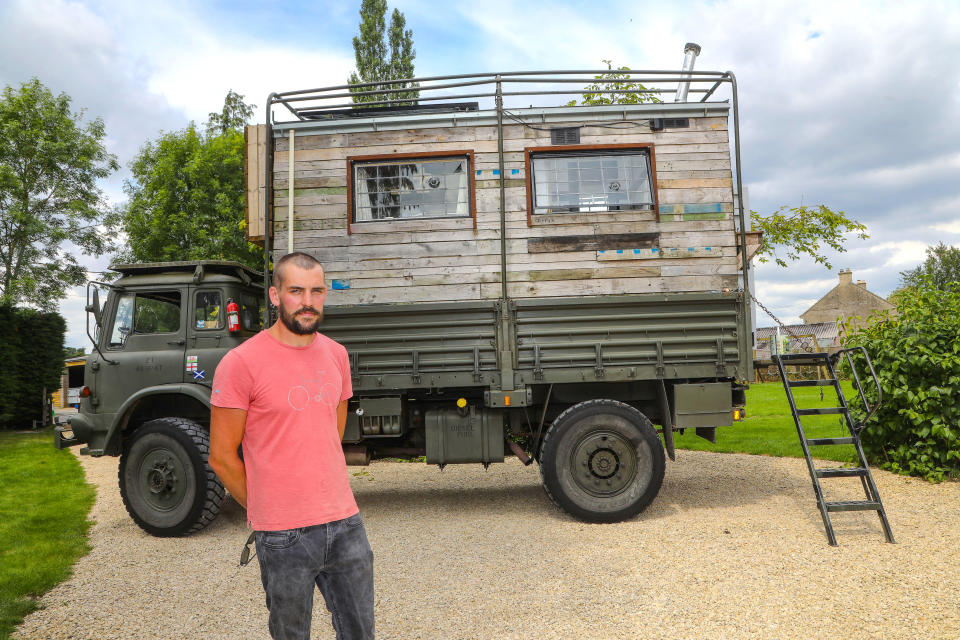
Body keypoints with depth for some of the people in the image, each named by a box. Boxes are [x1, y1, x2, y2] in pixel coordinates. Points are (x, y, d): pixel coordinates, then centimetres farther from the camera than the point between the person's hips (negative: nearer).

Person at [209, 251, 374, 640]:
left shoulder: (336, 355, 6)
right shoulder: (241, 363, -12)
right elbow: (222, 457, -7)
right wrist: (262, 510, 2)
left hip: (345, 523, 5)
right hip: (284, 536, -5)